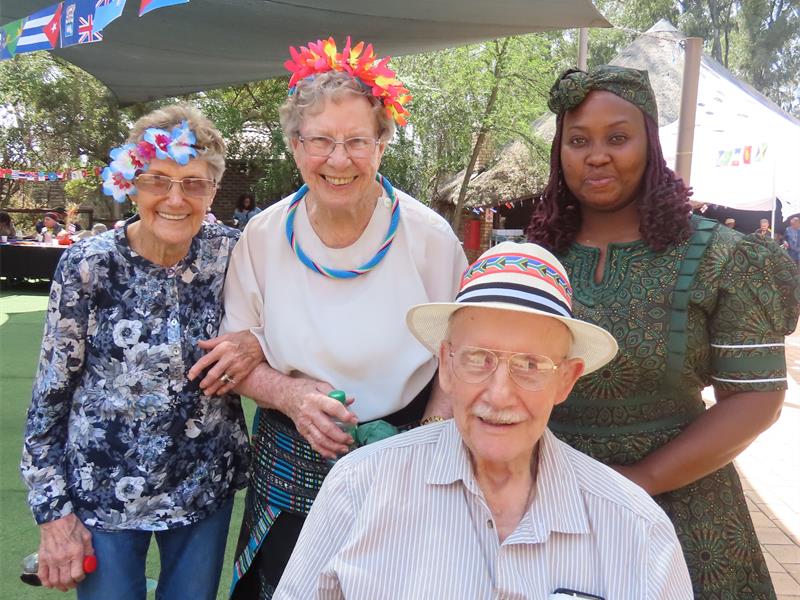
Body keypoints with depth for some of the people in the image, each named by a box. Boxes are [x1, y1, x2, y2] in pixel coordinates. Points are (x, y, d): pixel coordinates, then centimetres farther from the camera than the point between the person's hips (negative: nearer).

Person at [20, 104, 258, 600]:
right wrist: (53, 510, -6)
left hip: (207, 485, 2)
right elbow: (51, 392, -6)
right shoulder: (89, 265, -13)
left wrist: (261, 346, -18)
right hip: (103, 491, -2)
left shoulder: (231, 253, -8)